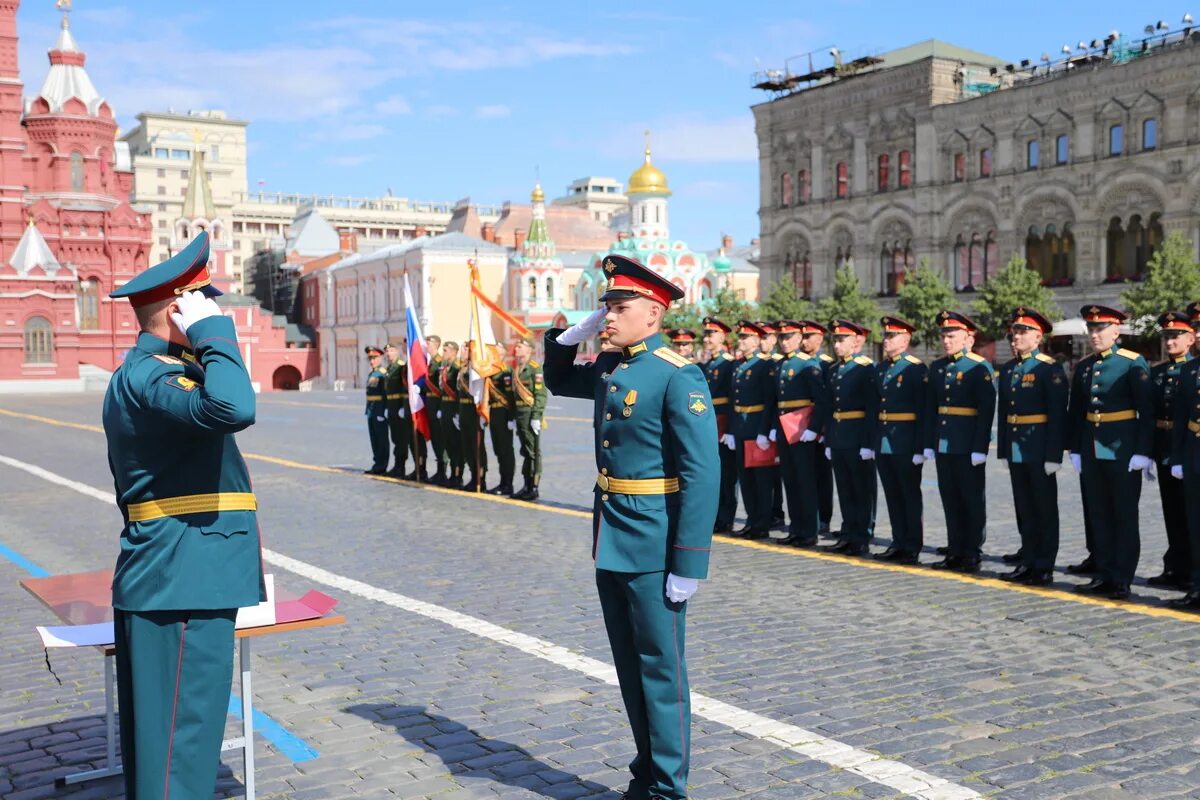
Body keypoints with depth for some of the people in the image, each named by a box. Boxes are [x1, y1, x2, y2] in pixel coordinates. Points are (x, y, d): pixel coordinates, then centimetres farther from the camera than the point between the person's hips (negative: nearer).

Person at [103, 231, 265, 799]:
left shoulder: (144, 372, 17)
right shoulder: (148, 376, -18)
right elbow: (233, 408, -38)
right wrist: (213, 331, -24)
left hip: (165, 581, 11)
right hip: (184, 586, -11)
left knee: (158, 739, 19)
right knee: (181, 749, -4)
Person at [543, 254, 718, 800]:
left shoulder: (678, 377, -15)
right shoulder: (609, 368, 9)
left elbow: (701, 475, -19)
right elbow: (558, 380, 30)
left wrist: (688, 565, -20)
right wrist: (573, 333, 10)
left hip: (652, 549, -8)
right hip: (610, 544, 8)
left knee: (661, 669, 3)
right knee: (630, 666, 16)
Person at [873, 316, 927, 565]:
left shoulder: (917, 369, -8)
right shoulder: (880, 369, 13)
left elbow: (923, 411, -12)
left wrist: (920, 447, -17)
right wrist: (872, 441, 11)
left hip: (906, 445, -7)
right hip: (883, 444, 7)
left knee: (911, 496, 2)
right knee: (893, 496, 12)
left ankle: (913, 548, 9)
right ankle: (899, 543, 21)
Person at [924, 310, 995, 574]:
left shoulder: (981, 368, -8)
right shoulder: (937, 367, 11)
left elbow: (987, 412, -13)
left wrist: (980, 448, -17)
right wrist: (929, 443, 10)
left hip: (969, 447, -6)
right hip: (943, 445, 6)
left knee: (973, 501, 4)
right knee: (950, 500, 11)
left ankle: (973, 555, 11)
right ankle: (955, 552, 19)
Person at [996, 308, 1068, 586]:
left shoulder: (1050, 369, -9)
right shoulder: (1008, 370, 12)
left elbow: (1058, 415, -13)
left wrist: (1054, 456, -17)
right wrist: (1003, 450, 12)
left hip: (1040, 451, -6)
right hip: (1015, 451, 6)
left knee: (1045, 509, 4)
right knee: (1024, 509, 12)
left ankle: (1044, 568, 9)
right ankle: (1028, 562, 20)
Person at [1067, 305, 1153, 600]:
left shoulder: (1134, 363, -7)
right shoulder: (1084, 367, 10)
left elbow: (1147, 411, -10)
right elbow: (1076, 412, 14)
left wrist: (1142, 452, -14)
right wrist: (1076, 450, 10)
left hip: (1123, 452, -6)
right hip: (1092, 452, 6)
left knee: (1125, 517, 3)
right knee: (1099, 516, 11)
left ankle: (1122, 580, 8)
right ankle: (1104, 574, 19)